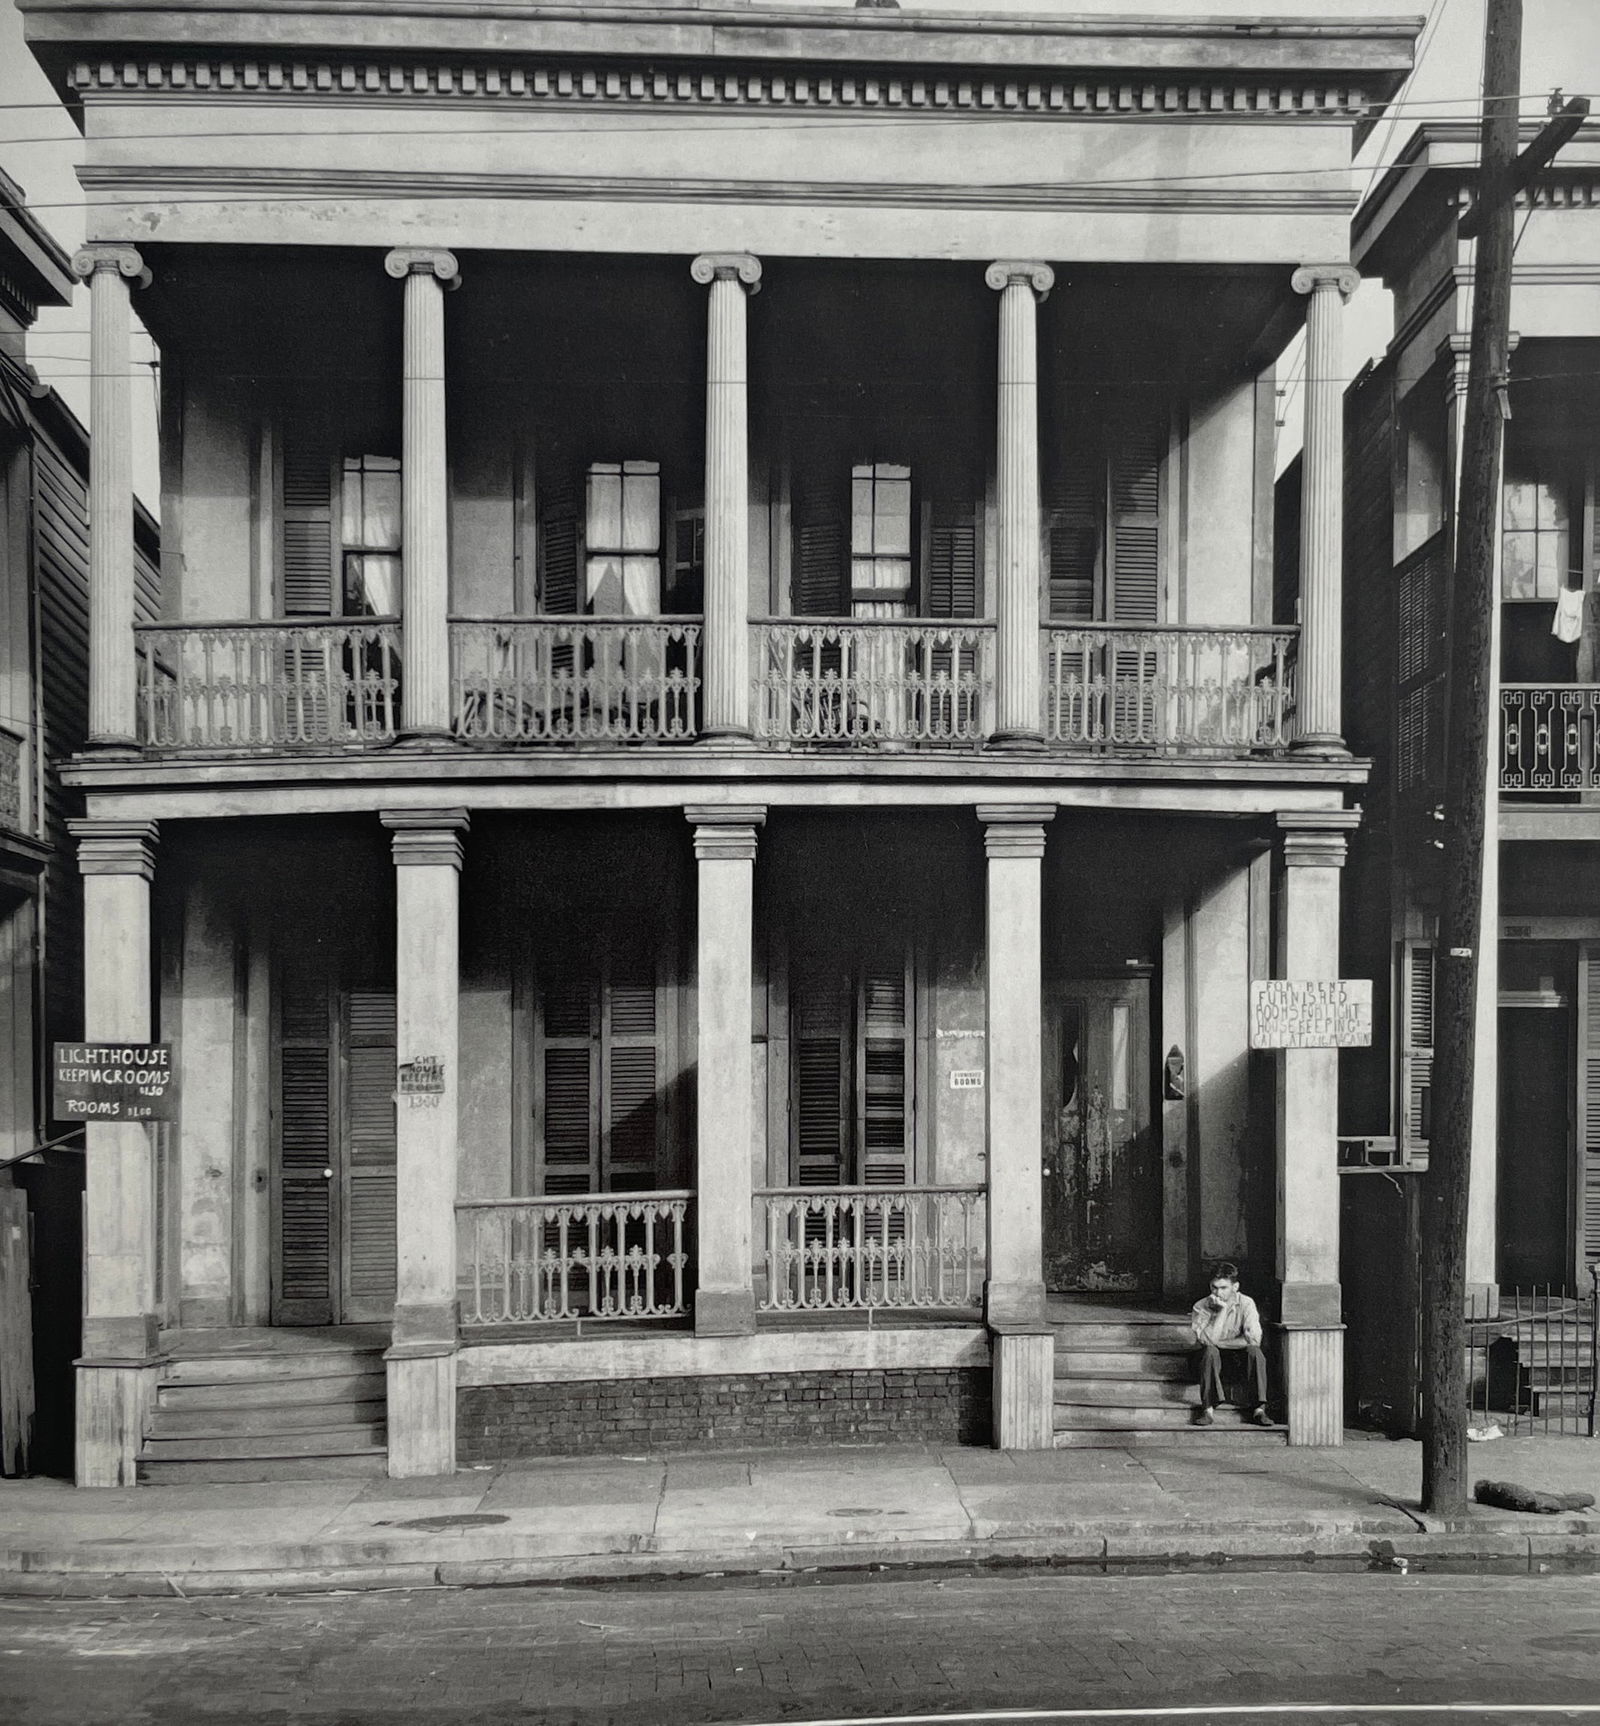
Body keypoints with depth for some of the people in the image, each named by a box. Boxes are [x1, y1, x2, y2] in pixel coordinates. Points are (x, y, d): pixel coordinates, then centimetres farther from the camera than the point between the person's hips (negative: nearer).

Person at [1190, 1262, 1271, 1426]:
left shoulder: (1246, 1303, -10)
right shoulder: (1201, 1307, -10)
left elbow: (1253, 1340, -22)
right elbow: (1207, 1340, -24)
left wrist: (1218, 1342, -17)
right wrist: (1222, 1310, -25)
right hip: (1213, 1362, 0)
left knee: (1255, 1351, -29)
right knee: (1210, 1351, -33)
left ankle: (1258, 1409, -29)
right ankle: (1208, 1410, -35)